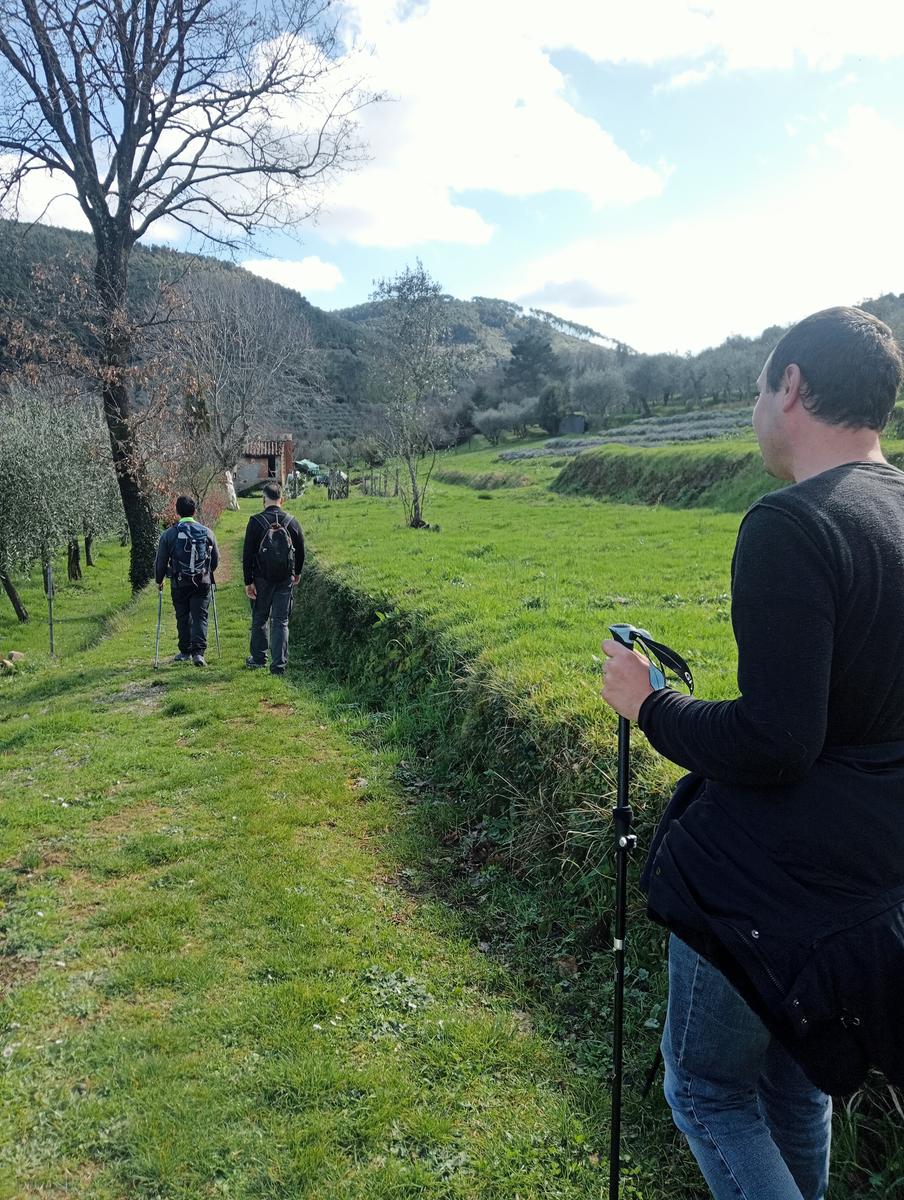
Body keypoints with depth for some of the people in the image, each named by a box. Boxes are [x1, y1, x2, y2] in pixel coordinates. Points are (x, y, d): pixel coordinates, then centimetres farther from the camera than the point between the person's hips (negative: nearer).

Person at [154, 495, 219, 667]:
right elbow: (216, 559, 12)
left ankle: (186, 652, 23)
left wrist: (159, 581, 17)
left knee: (183, 618, 13)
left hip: (179, 584, 0)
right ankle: (198, 652, -10)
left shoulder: (170, 533, -3)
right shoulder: (206, 532, 2)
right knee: (200, 617, 2)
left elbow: (161, 561, 1)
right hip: (203, 582, 1)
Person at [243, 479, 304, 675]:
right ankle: (279, 664, 1)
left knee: (259, 619, 15)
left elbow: (247, 554, -8)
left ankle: (258, 658, 25)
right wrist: (296, 573, 25)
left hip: (262, 579, -1)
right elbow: (300, 552, 9)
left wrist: (248, 582, -4)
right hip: (285, 580, 1)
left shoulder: (256, 522, -8)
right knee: (281, 622, 4)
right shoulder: (292, 522, 0)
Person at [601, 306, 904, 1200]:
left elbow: (773, 743, -27)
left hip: (771, 884, -8)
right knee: (798, 1076, 27)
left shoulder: (791, 527, -24)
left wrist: (649, 705, -12)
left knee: (706, 1084, 15)